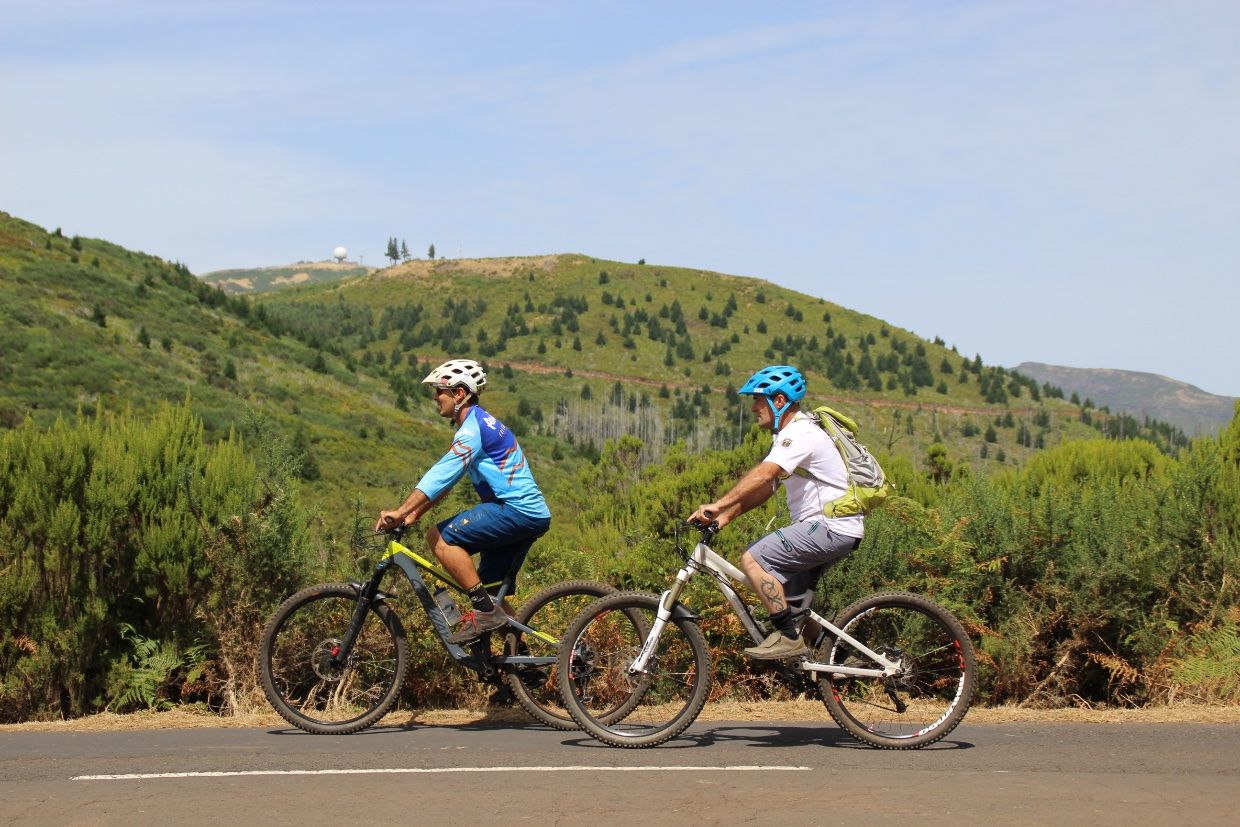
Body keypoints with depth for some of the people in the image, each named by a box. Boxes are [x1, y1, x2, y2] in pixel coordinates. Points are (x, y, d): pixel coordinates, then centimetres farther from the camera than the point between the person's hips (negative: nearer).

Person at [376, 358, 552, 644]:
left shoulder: (473, 426, -12)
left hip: (517, 510, -10)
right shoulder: (480, 424, 21)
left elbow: (443, 473, -23)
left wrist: (400, 511, -28)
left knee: (440, 537, -15)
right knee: (491, 586, 15)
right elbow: (445, 478, 23)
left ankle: (485, 611, -17)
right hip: (533, 514, 10)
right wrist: (415, 512, 16)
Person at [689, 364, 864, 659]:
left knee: (753, 559, -16)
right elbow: (766, 487, 16)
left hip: (831, 526, -11)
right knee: (794, 601, 17)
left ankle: (789, 636, -14)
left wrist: (719, 505, -35)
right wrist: (728, 514, 4)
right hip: (836, 528, 11)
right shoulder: (789, 434, 18)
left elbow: (763, 474, -30)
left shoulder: (799, 434, -16)